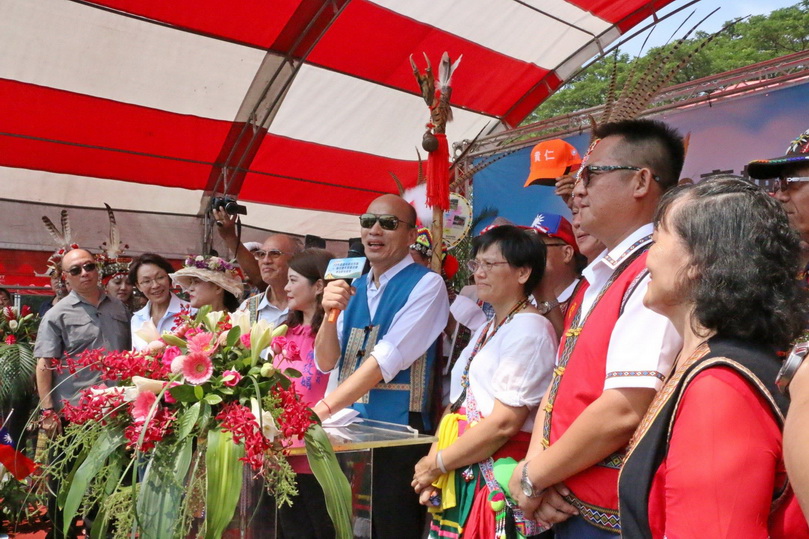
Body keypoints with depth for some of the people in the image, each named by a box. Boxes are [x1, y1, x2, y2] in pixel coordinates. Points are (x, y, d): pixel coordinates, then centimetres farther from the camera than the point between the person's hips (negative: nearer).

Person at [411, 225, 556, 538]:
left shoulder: (530, 329, -13)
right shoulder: (486, 330, 15)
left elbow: (504, 422, -20)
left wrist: (437, 464, -10)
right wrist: (431, 467, 0)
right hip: (459, 478, 7)